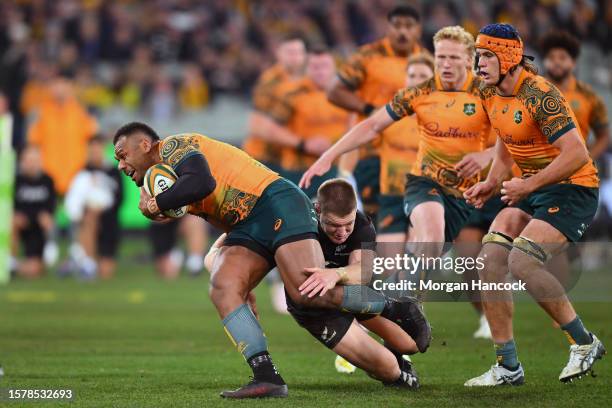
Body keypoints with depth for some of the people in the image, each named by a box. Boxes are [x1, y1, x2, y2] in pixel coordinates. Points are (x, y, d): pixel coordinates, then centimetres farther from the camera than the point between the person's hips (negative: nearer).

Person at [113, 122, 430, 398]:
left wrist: (154, 205, -11)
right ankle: (267, 379, -23)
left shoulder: (174, 146, -3)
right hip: (246, 229, 10)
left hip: (277, 204, -10)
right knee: (222, 289, -14)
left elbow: (201, 182, -23)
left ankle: (397, 307, -3)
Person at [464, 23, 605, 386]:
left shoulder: (540, 95, -22)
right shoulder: (491, 95, 5)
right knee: (490, 258, -7)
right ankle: (508, 366, 0)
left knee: (521, 261, -25)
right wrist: (493, 184, 8)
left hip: (573, 189, -9)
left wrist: (528, 186, -24)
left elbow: (577, 155, -27)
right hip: (531, 189, 9)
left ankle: (585, 343, -8)